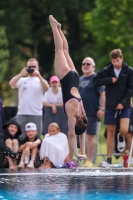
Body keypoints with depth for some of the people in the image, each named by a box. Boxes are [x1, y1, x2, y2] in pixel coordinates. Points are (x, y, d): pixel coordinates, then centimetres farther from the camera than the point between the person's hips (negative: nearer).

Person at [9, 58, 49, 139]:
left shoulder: (40, 80, 9)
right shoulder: (22, 80, 11)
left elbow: (46, 88, -12)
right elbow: (11, 83, -6)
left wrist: (38, 75, -18)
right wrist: (21, 74, -13)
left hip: (36, 114, -1)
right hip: (22, 114, 1)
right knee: (20, 137, 2)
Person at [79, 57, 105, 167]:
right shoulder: (80, 79, 17)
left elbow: (102, 94, -11)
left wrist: (102, 109, -19)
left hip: (92, 113, -7)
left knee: (90, 136, -4)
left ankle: (89, 160, 0)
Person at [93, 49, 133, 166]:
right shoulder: (107, 71, 1)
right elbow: (96, 81, -5)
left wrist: (123, 102, -14)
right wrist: (110, 80, -17)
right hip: (110, 106, 2)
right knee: (110, 133, 5)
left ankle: (121, 138, 19)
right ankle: (109, 159, 12)